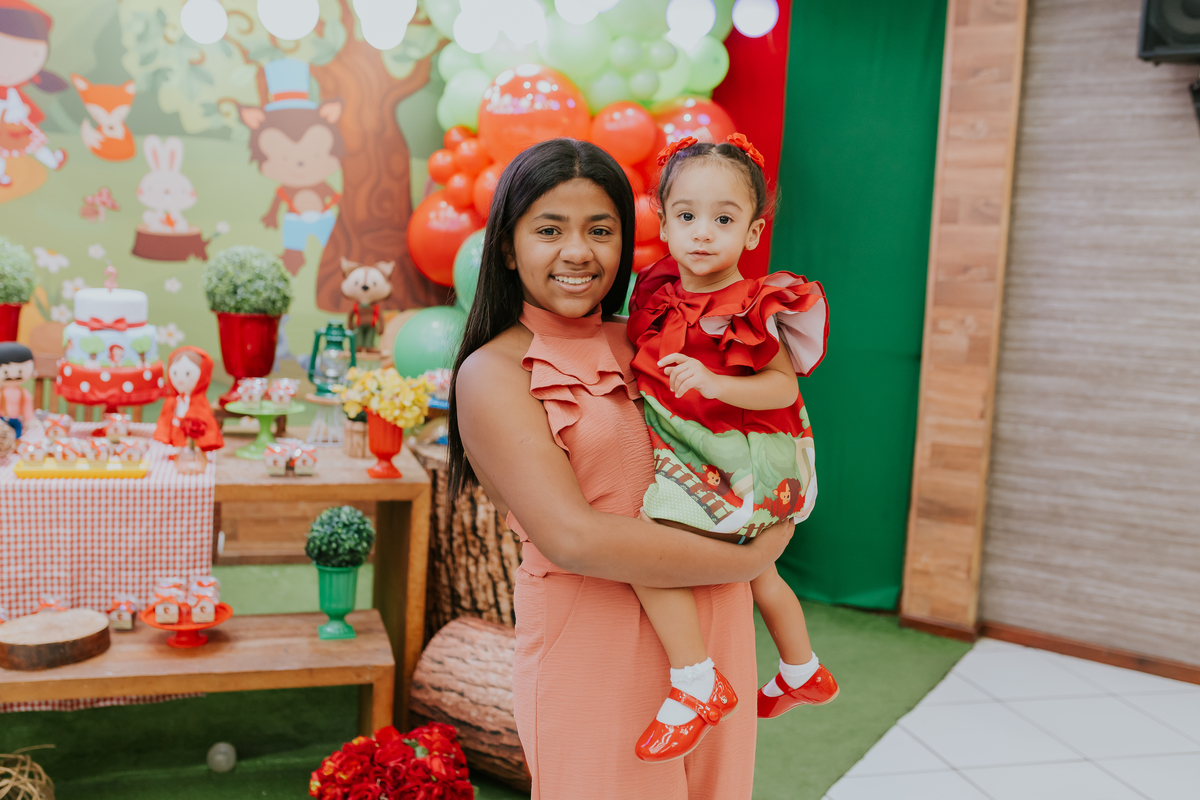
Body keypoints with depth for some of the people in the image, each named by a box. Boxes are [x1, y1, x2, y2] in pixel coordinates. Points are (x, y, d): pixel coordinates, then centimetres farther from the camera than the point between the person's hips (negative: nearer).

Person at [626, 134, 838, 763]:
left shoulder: (752, 310, -18)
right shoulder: (659, 294, 4)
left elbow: (784, 387, -22)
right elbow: (645, 362, 20)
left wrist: (712, 382, -32)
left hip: (736, 462, -9)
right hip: (683, 457, 9)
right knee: (753, 567, 26)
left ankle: (695, 684, -13)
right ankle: (803, 673, 50)